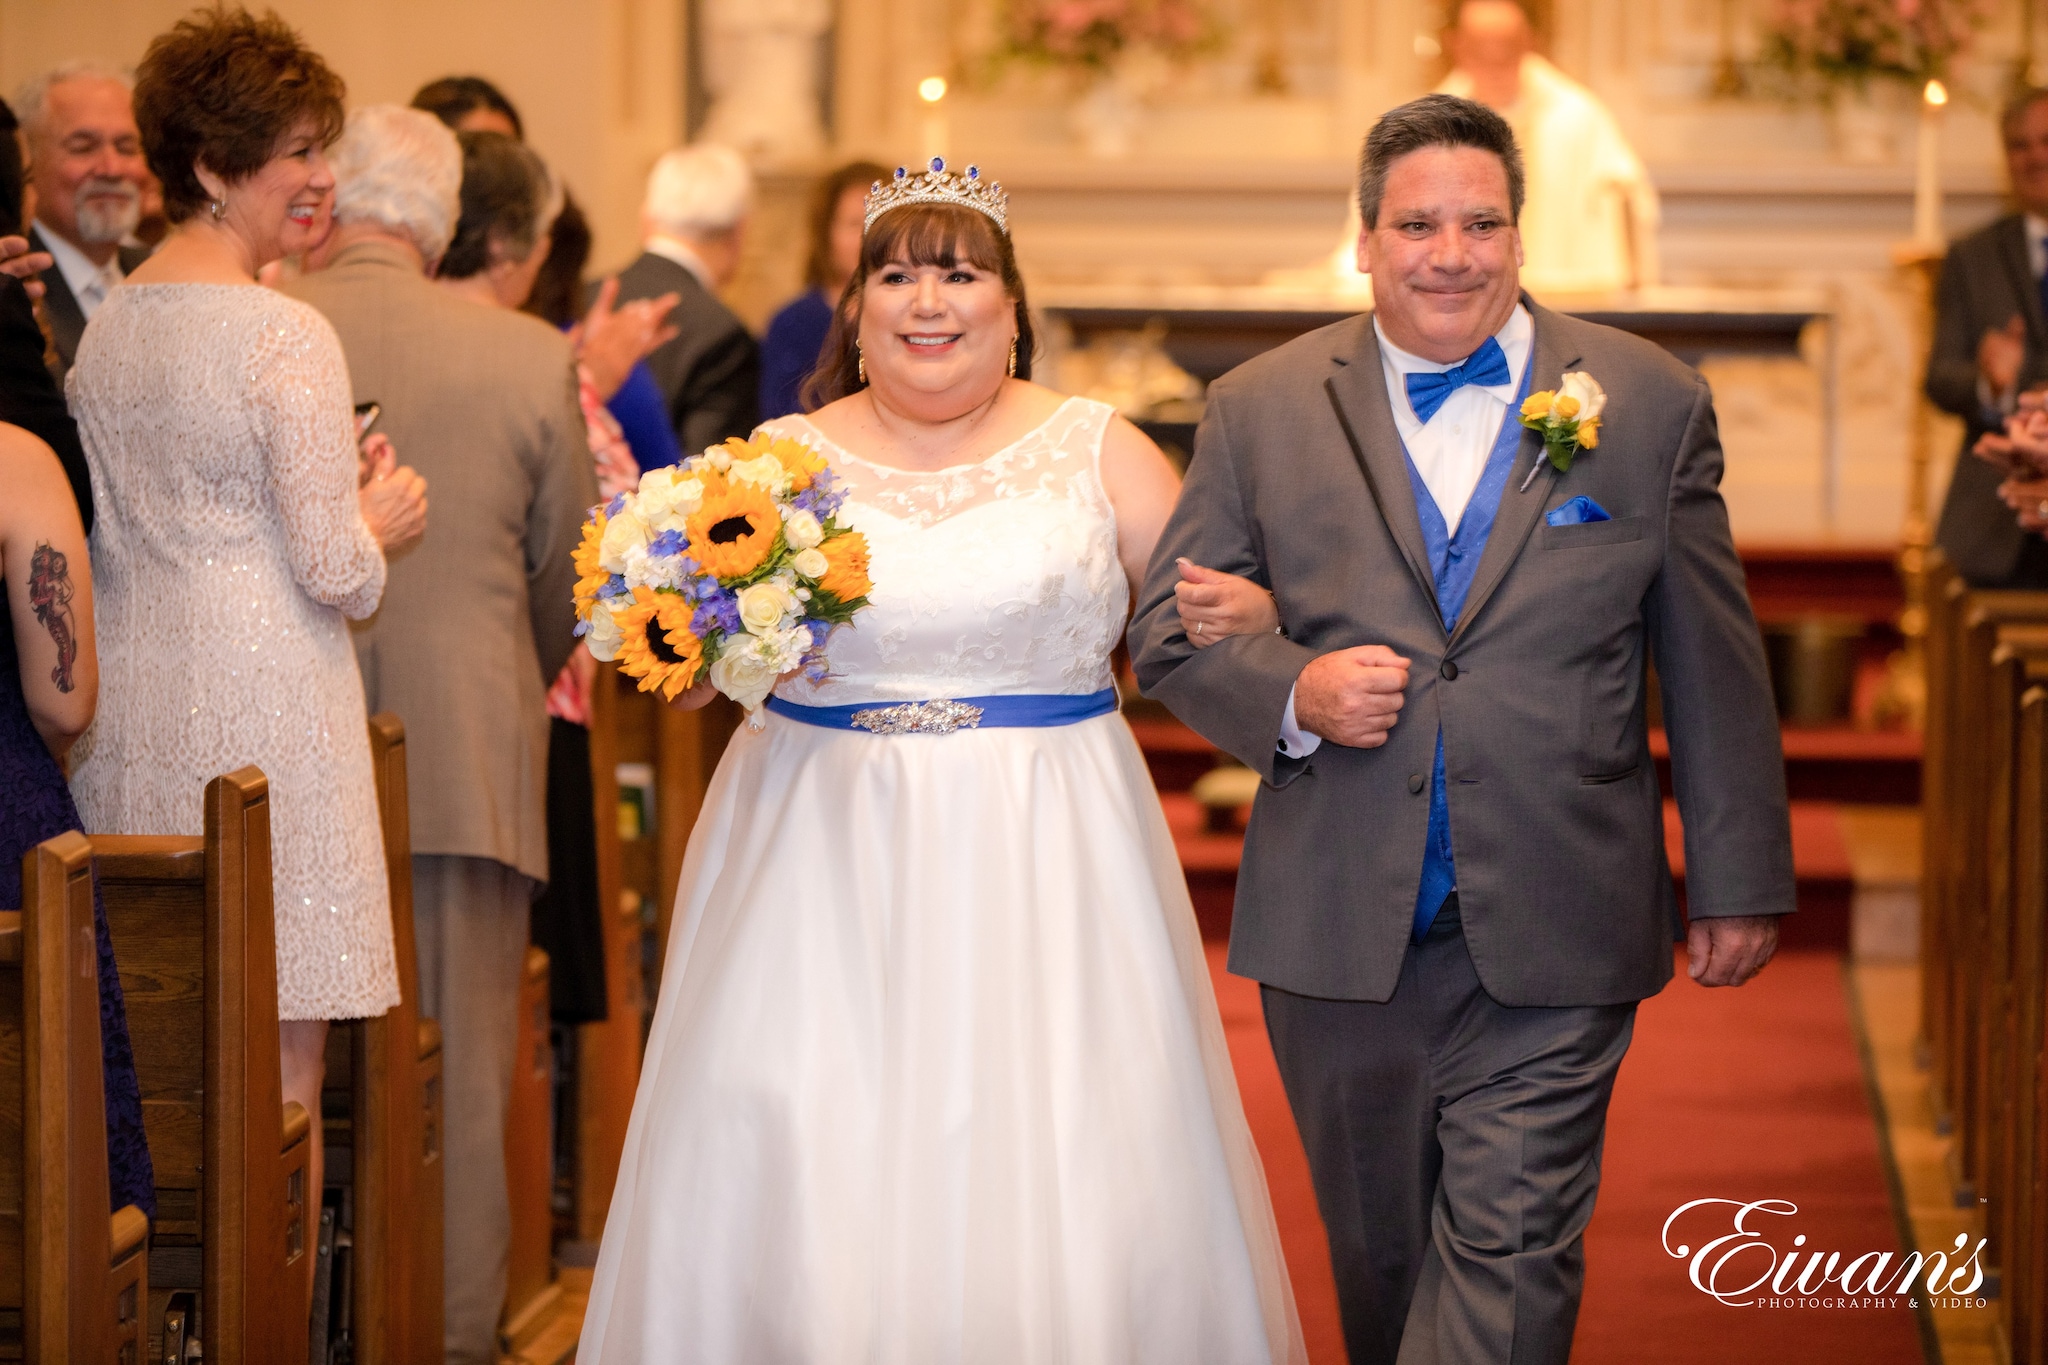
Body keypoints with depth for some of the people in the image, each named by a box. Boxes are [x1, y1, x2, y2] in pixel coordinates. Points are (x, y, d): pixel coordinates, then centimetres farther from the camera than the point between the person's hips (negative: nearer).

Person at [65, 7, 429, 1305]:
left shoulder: (109, 322, 10)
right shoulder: (287, 337, -14)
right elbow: (332, 569, -15)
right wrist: (384, 521, 7)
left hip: (132, 710, 8)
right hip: (262, 711, -8)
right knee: (279, 1071, 0)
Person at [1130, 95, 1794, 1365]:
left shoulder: (1653, 403, 2)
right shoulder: (1263, 409, 4)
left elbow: (1715, 669, 5)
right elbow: (1171, 627, 6)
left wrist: (1739, 881, 5)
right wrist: (1292, 691, -14)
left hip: (1552, 935, -1)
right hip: (1340, 929, 2)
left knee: (1509, 1258, -7)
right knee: (1381, 1254, 14)